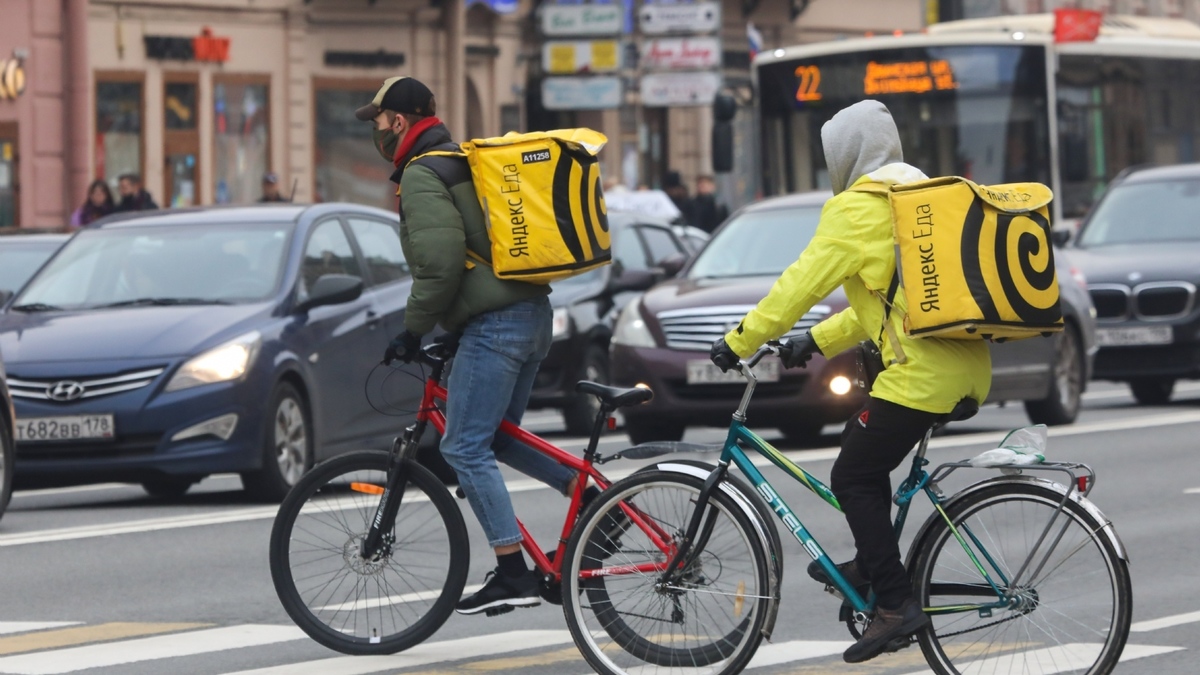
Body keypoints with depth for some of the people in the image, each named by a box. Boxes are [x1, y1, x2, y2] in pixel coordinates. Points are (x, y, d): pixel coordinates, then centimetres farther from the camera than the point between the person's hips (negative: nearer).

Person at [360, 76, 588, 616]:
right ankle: (591, 497, 13)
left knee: (464, 448, -7)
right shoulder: (464, 163, 21)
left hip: (493, 325, -10)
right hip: (533, 313, 10)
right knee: (495, 438, 21)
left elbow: (440, 264, -21)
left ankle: (513, 574, -11)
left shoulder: (421, 177, -10)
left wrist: (413, 331, -9)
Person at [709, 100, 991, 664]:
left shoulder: (859, 207, -7)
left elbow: (802, 283, -8)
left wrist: (741, 342, 1)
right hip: (966, 366, 9)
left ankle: (896, 605, -6)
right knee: (865, 452, 26)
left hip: (921, 372, -9)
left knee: (852, 479, -1)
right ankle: (871, 564, 30)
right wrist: (818, 342, 28)